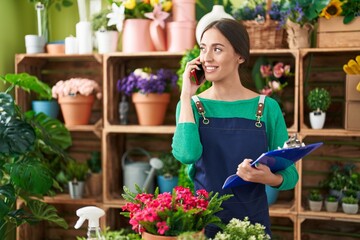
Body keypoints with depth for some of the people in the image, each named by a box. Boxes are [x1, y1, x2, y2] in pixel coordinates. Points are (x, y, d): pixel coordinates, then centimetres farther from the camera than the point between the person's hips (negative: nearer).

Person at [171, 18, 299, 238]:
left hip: (253, 221, 0)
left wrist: (268, 178, -22)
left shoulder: (267, 108, -4)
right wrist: (186, 95, -15)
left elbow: (290, 174, -1)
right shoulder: (191, 105, -3)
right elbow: (187, 154, -22)